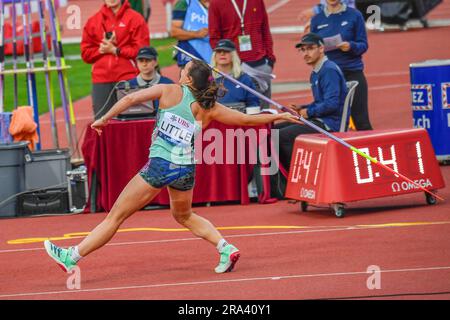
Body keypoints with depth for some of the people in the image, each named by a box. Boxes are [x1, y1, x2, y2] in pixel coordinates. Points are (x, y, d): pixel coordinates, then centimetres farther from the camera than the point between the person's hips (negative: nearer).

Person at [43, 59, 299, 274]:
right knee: (184, 216, 32)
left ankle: (72, 257, 4)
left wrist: (104, 119, 4)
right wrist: (278, 116, 25)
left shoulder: (171, 92, 0)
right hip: (187, 170, 4)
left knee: (116, 216, 0)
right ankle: (226, 248, 18)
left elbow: (131, 98, -5)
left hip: (160, 166, -4)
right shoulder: (209, 109, 7)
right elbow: (246, 120, 11)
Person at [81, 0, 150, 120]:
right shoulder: (93, 21, 12)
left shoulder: (135, 18, 2)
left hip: (128, 79, -3)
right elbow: (86, 53, 10)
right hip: (101, 80, 3)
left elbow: (141, 50, -6)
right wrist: (101, 49, -7)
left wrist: (115, 50, -8)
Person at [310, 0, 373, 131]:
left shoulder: (354, 15, 0)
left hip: (353, 73, -2)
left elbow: (363, 45, 1)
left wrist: (351, 46, -20)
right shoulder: (317, 20, 7)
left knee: (361, 120, -4)